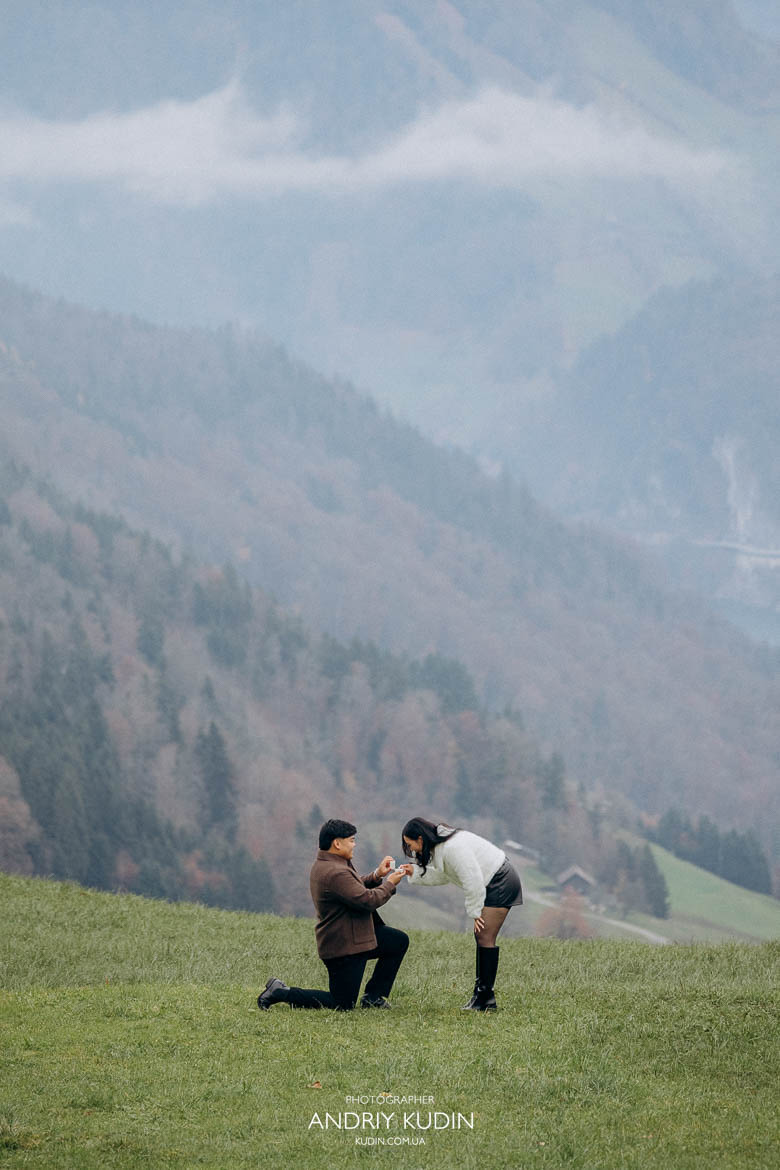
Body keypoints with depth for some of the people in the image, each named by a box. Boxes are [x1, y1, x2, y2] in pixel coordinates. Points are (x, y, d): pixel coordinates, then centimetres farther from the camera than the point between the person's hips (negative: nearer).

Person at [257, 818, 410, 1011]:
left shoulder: (323, 865, 9)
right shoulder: (335, 873, -27)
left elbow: (356, 887, 21)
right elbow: (367, 900, -27)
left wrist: (376, 876, 5)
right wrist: (390, 884, -11)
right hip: (343, 947, -11)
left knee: (399, 941, 14)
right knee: (342, 1005, -3)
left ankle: (373, 997, 19)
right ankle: (280, 993, 3)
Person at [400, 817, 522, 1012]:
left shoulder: (453, 848, -26)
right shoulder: (440, 846, 7)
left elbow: (473, 881, -25)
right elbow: (441, 876, 17)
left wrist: (475, 913, -15)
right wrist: (415, 873, 5)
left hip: (502, 882, -11)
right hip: (493, 884, 11)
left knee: (485, 937, -12)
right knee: (480, 936, 10)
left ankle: (485, 998, -10)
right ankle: (482, 995, 12)